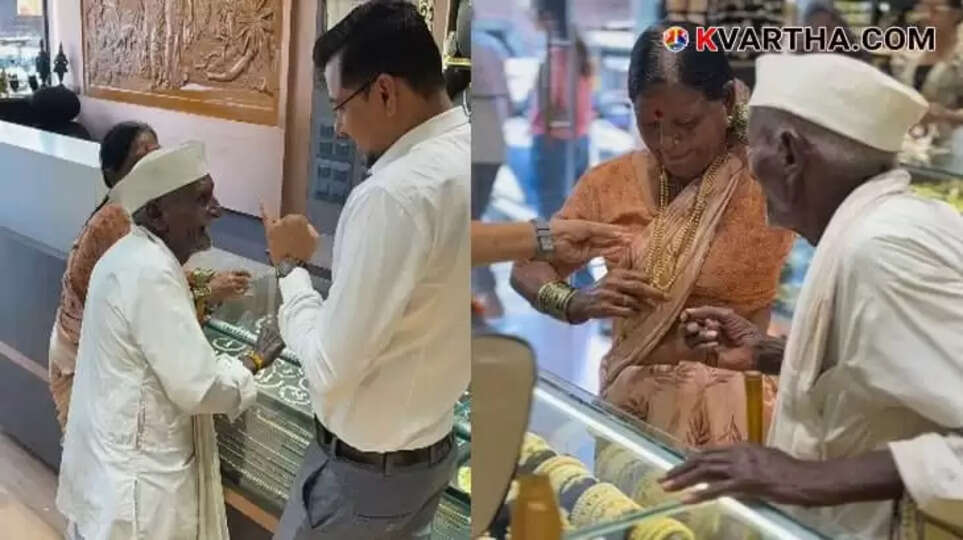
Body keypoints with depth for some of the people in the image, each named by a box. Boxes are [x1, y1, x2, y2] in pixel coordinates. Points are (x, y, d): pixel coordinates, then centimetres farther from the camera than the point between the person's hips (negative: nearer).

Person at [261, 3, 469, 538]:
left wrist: (291, 265, -10)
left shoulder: (395, 193, -29)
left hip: (363, 469, -8)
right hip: (431, 450, 8)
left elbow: (330, 368, -23)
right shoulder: (462, 159, -2)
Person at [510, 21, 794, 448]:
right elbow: (526, 272, 5)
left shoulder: (769, 183, -8)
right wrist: (578, 303, -15)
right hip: (629, 400, 3)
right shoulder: (611, 183, 3)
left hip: (737, 405, -3)